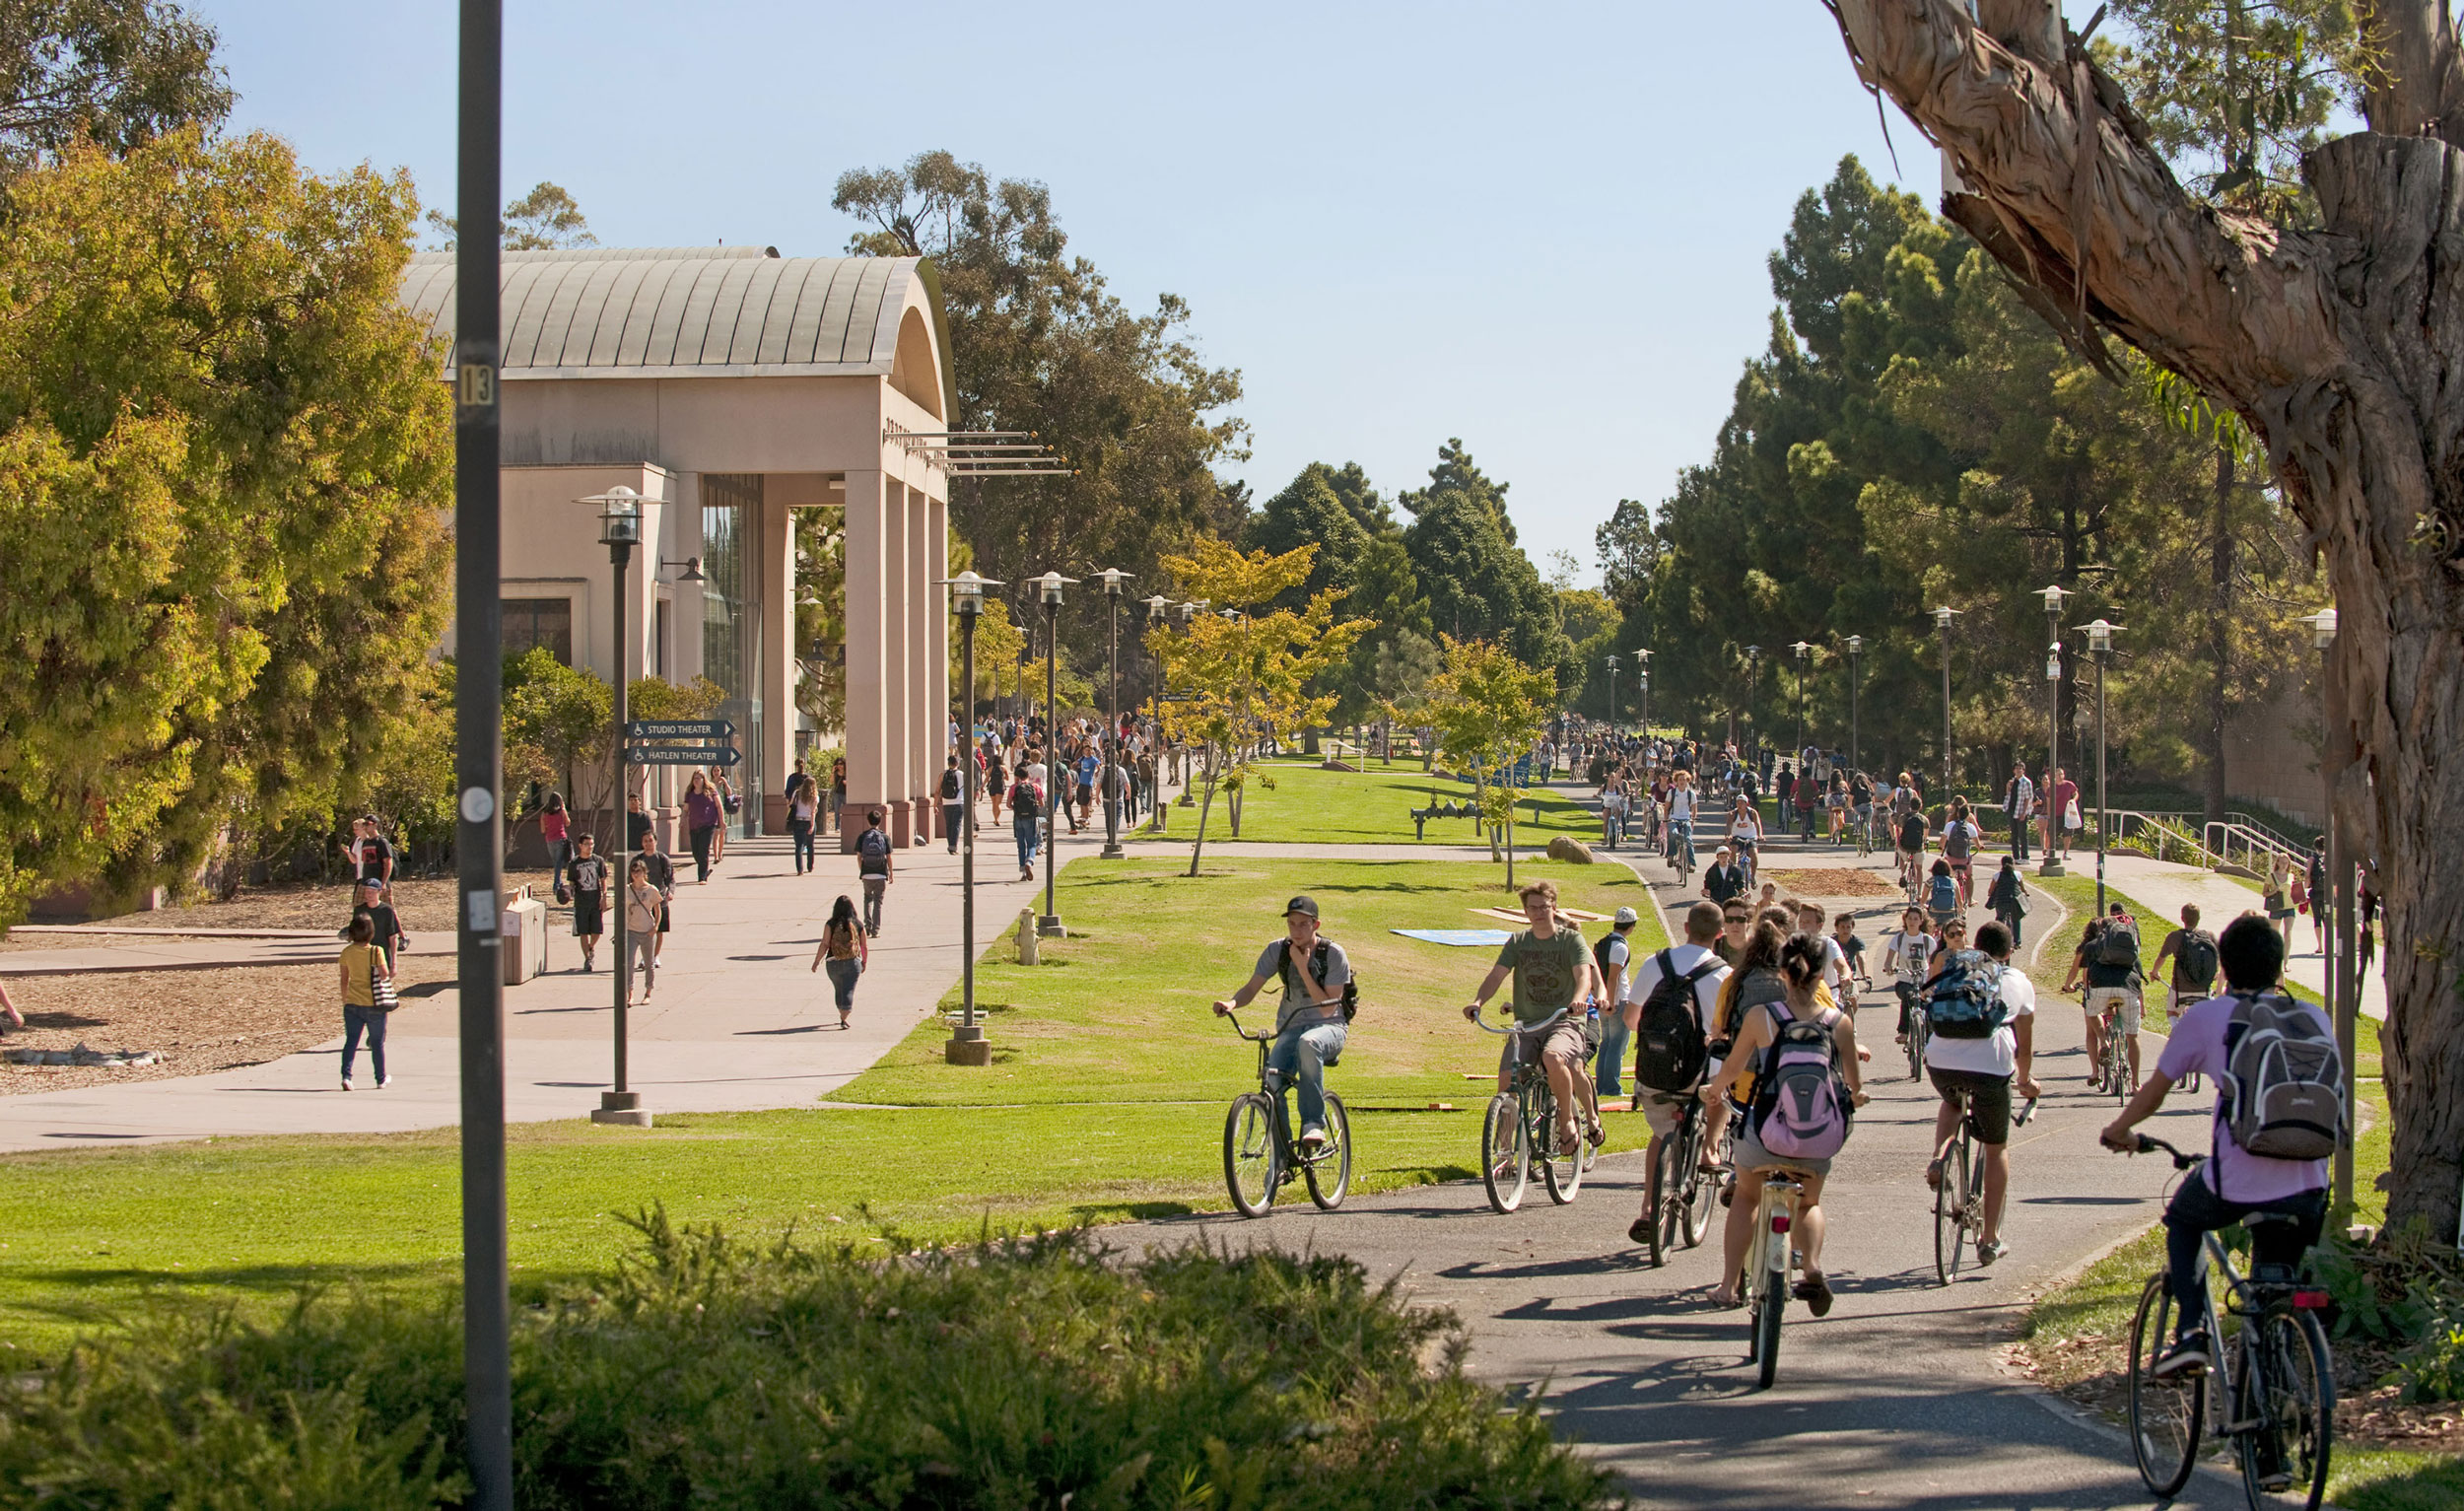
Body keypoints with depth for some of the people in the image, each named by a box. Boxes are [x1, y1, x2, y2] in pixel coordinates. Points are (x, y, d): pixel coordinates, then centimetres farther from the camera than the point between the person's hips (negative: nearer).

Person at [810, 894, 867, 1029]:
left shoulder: (831, 924, -8)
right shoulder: (858, 925, -3)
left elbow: (824, 945, -12)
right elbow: (864, 947, 4)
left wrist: (816, 962, -4)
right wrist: (864, 963, 19)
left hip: (833, 964, 1)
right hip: (852, 963, -1)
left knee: (838, 991, 21)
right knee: (848, 991, -1)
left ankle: (842, 1016, 36)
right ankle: (843, 1019, -17)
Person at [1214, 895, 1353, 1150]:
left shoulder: (1333, 954, -10)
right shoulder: (1277, 951, 0)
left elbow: (1328, 1007, -14)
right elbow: (1252, 988, 0)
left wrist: (1303, 969, -20)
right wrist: (1232, 1004, -23)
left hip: (1329, 1027, -3)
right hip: (1290, 1028, 3)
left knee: (1308, 1043, -41)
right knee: (1272, 1079, -27)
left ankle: (1313, 1124, -34)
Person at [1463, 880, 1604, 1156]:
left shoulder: (1571, 940, 0)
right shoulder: (1518, 942, 10)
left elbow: (1584, 975, -15)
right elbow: (1497, 974, -1)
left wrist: (1578, 999, -38)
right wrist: (1478, 1001, -21)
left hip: (1563, 1022, -4)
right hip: (1526, 1024, 4)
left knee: (1553, 1057, -36)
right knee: (1506, 1080, -16)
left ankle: (1568, 1121, -14)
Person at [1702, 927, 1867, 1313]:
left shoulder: (1759, 1016, -8)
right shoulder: (1840, 1022, -5)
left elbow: (1732, 1068, 6)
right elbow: (1855, 1087, 5)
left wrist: (1713, 1089, 28)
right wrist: (1855, 1096, 30)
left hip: (1764, 1133, -1)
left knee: (1746, 1196, 27)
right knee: (1809, 1203, 27)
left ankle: (1729, 1285, 23)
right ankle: (1813, 1267, -1)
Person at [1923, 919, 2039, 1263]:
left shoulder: (1953, 967, 25)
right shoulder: (2019, 982, 24)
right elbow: (2024, 1044, 29)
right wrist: (2026, 1081, 44)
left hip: (1940, 1061, 2)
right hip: (1992, 1063, -2)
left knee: (1951, 1103, 38)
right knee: (1996, 1147, 19)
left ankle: (1940, 1156, 9)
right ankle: (1990, 1239, 17)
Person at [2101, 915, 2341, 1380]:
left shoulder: (2206, 1017, 5)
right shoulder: (2315, 1019, 14)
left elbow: (2153, 1092, 14)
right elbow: (2341, 1110, 22)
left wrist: (2119, 1131, 34)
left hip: (2237, 1186, -3)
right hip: (2306, 1194, 3)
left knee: (2182, 1218, 29)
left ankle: (2190, 1332, 12)